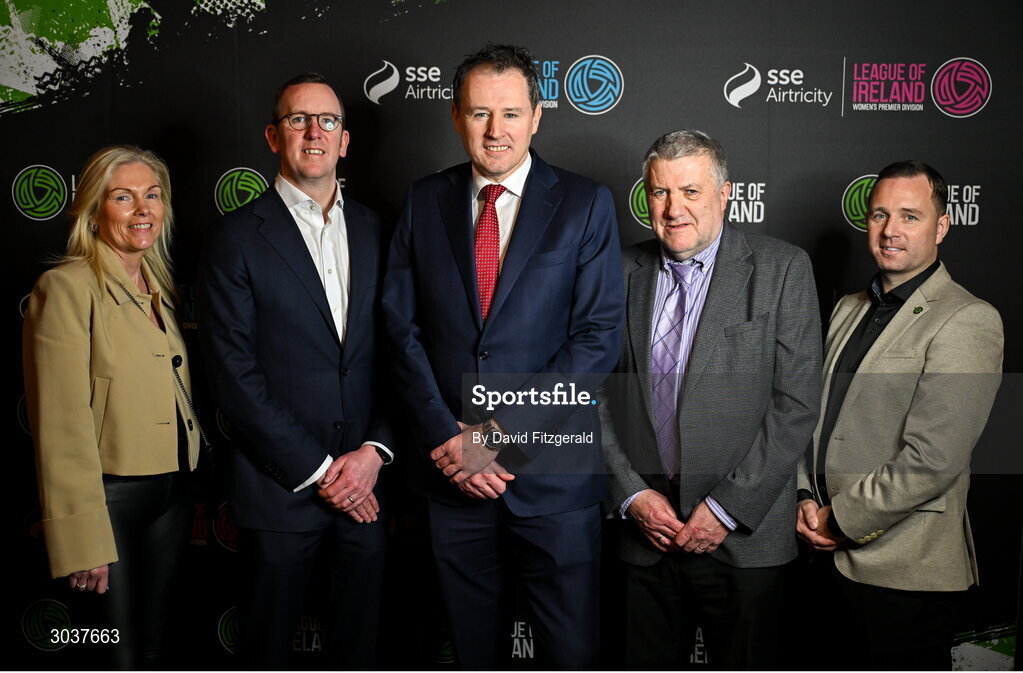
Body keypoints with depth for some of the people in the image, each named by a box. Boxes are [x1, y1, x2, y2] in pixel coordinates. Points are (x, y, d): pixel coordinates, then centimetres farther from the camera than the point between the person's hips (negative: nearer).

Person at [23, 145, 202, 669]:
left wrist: (188, 484, 9)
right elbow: (62, 422, -16)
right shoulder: (67, 287, -12)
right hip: (110, 494, -6)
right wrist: (81, 540, -18)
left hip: (171, 491, 7)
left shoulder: (161, 286, 11)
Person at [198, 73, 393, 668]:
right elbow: (234, 374, -9)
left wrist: (375, 451, -7)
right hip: (280, 485, -3)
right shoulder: (236, 239, -4)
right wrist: (318, 469, -11)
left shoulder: (374, 230, 8)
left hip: (365, 481, 3)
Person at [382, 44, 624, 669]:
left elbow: (599, 337, -9)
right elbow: (404, 328, 2)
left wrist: (498, 431, -14)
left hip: (552, 470, -2)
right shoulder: (426, 201, 6)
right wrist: (445, 436, -10)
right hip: (452, 469, 3)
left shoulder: (586, 204, -2)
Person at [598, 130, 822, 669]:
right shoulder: (622, 273, 5)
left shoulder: (782, 269, -4)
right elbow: (600, 396, 6)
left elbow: (796, 403, -9)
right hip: (645, 525, 3)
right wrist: (631, 493, -5)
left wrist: (728, 507, -12)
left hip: (744, 537, -2)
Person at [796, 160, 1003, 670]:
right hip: (836, 559, 7)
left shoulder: (968, 322, -13)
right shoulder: (849, 309, 12)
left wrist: (839, 519, -13)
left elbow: (931, 461, -20)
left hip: (906, 573, -7)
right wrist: (807, 498, -1)